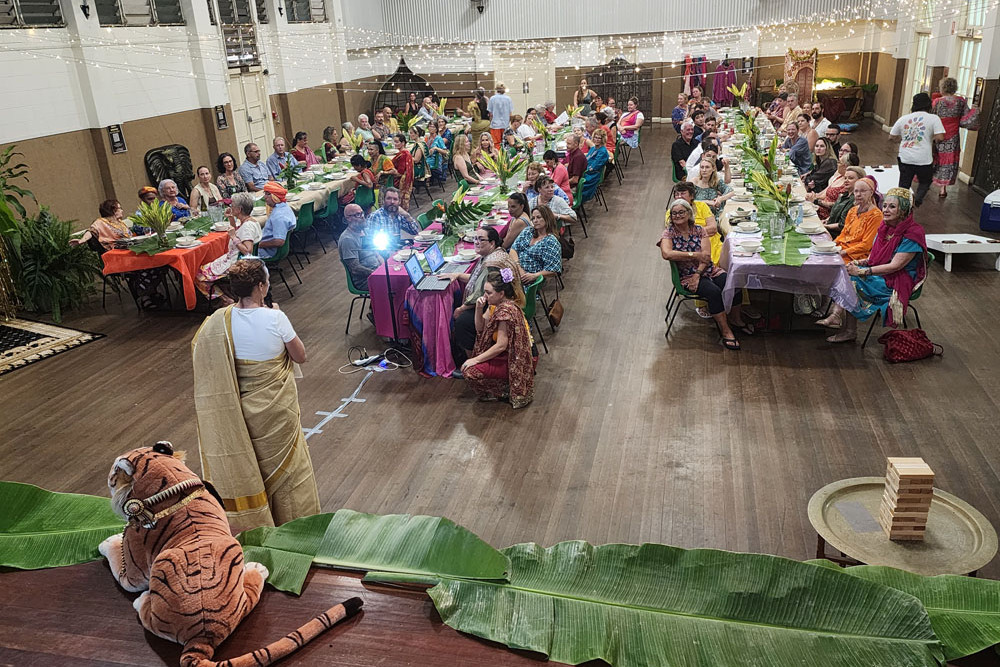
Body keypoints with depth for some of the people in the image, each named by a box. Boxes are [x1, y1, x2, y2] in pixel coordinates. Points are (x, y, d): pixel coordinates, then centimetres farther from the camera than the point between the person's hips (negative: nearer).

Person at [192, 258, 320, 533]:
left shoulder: (219, 321, -13)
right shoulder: (275, 318, -23)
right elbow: (300, 356, -11)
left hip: (241, 406, 3)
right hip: (276, 407, -3)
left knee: (247, 458, 23)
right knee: (283, 459, 19)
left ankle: (256, 516, 41)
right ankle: (293, 518, 36)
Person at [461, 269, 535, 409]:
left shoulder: (506, 311, -26)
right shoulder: (496, 304, 2)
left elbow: (501, 346, -25)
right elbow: (480, 329, 8)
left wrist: (476, 360, -18)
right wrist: (479, 309, -10)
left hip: (513, 363, -10)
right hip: (505, 355, 10)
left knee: (470, 371, -19)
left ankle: (505, 391, 0)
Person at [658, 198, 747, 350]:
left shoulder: (699, 230, 6)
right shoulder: (668, 233, -3)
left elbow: (707, 255, -4)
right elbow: (666, 254, -24)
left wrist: (698, 274, -19)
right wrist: (695, 255, -22)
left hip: (709, 270, 4)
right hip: (687, 276, -4)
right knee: (714, 291, -31)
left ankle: (736, 319, 8)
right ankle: (725, 331, -16)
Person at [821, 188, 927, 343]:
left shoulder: (912, 234, -17)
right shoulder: (885, 228, 9)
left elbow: (895, 266, -22)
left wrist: (862, 271, -25)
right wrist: (859, 263, -8)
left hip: (899, 282, -8)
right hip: (880, 274, 8)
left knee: (852, 279, -24)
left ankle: (849, 331, -14)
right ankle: (837, 316, -24)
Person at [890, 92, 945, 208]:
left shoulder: (903, 118, 7)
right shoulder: (933, 118, -3)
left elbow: (891, 137, 11)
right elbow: (940, 137, -11)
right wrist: (930, 138, 9)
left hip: (905, 159, 2)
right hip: (924, 159, -2)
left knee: (903, 185, 12)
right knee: (925, 182, 19)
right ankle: (918, 198, -4)